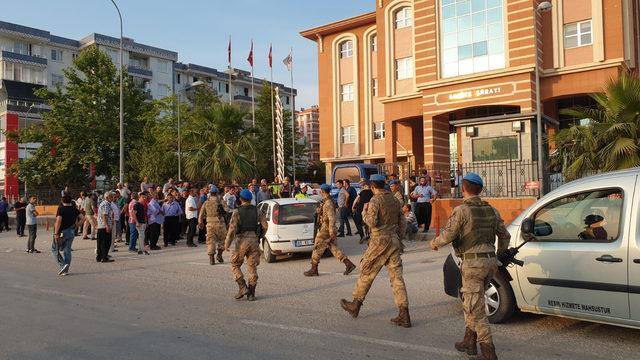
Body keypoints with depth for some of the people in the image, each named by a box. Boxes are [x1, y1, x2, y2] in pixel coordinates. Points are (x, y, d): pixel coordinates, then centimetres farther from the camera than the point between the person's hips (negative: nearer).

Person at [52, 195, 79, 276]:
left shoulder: (61, 209, -12)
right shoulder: (74, 209, 5)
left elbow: (58, 221, -23)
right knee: (67, 250, 11)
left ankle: (62, 265, -9)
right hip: (71, 232, 5)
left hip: (62, 232, -5)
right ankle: (65, 270, 12)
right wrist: (76, 225, 13)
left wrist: (56, 233, -22)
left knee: (54, 249, 9)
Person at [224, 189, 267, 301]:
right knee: (252, 268, 8)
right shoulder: (256, 211, 5)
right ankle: (251, 293, 9)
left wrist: (227, 244, -5)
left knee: (235, 265, 12)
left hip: (242, 241, -3)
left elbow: (232, 229, -12)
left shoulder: (237, 212, -6)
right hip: (254, 240, 4)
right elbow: (264, 226, 3)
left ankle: (243, 287, 0)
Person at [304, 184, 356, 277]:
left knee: (317, 249, 1)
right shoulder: (326, 201, 13)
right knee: (334, 248, 11)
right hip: (326, 229, 10)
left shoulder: (328, 203, -19)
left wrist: (331, 231, -26)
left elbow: (332, 218, -24)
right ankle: (349, 264, 8)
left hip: (325, 230, -10)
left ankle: (314, 270, 10)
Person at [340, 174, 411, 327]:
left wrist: (365, 212, -1)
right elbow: (402, 222, 15)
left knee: (366, 273, 9)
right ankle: (404, 315, 2)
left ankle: (356, 305, 23)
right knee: (397, 277, 4)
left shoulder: (375, 200, -11)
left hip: (380, 241, -6)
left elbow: (372, 222, -19)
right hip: (394, 241, 6)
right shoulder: (394, 200, 11)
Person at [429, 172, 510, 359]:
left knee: (476, 309, 0)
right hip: (490, 261, 7)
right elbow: (505, 236, 15)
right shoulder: (491, 210, 9)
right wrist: (499, 256, 29)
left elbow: (448, 235, -15)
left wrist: (434, 243, 5)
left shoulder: (461, 210, -12)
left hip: (473, 263, -7)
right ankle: (469, 342, 28)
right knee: (470, 303, 21)